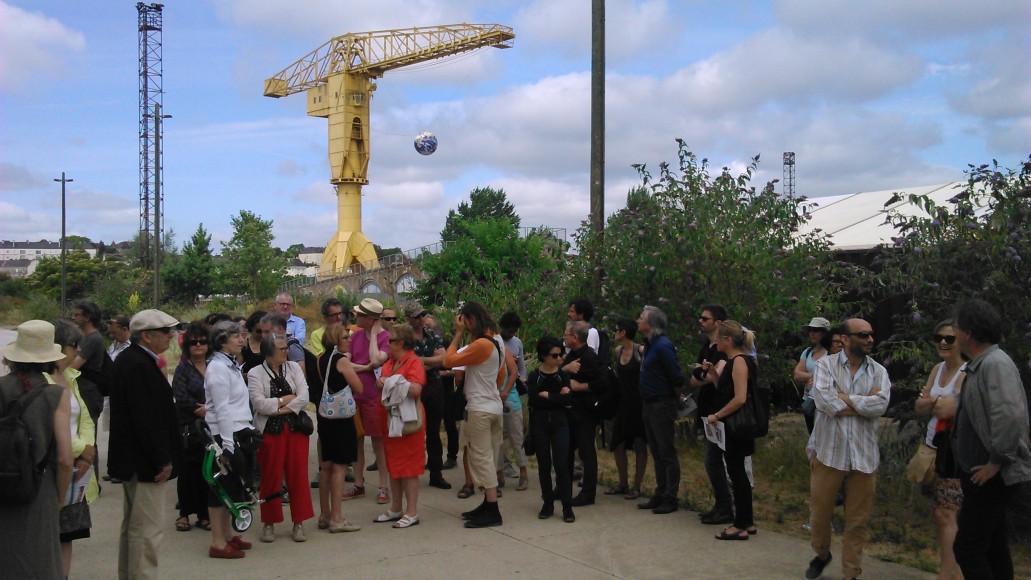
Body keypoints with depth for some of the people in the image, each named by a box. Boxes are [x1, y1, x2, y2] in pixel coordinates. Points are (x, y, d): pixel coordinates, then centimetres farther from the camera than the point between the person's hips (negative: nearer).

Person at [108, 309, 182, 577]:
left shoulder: (129, 358, 11)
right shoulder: (140, 365, -21)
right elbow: (147, 418, -24)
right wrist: (163, 460, -18)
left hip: (131, 457, 11)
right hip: (145, 462, -11)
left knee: (133, 525, 21)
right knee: (148, 528, -6)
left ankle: (128, 574, 32)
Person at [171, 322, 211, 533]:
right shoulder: (183, 369, 3)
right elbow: (181, 398, -8)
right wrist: (202, 410, -11)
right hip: (189, 429, -2)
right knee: (188, 471, 3)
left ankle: (204, 514, 11)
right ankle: (185, 513, 16)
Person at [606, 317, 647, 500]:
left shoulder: (641, 351, -14)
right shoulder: (618, 351, 7)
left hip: (638, 404, -7)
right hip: (622, 403, 7)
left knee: (639, 445, 3)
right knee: (617, 444, 9)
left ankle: (636, 486, 13)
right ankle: (623, 484, 22)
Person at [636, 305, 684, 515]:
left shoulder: (662, 346, -18)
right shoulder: (650, 344, 10)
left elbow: (676, 376, -18)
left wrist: (676, 395, -4)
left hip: (662, 405, -10)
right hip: (649, 404, 10)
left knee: (667, 452, -1)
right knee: (656, 452, 15)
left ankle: (670, 499, 6)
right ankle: (660, 495, 24)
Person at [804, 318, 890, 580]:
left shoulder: (879, 372, 5)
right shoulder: (826, 365, -2)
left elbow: (880, 405, -13)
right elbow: (824, 401, -19)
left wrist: (844, 396, -12)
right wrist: (863, 402, -11)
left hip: (864, 455, 2)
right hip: (828, 451, -2)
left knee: (857, 519, 9)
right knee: (820, 510, 10)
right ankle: (821, 554, 37)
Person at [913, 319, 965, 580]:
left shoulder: (967, 373, -15)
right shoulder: (938, 369, 10)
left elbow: (946, 410, -25)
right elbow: (919, 407, 7)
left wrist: (930, 400, -8)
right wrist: (938, 403, -11)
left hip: (955, 452, -8)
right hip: (934, 447, 8)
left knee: (945, 515, -9)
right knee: (943, 514, 11)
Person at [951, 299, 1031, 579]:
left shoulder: (995, 364, -19)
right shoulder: (979, 365, 12)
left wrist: (996, 462, -23)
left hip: (991, 476, -10)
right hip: (982, 474, 10)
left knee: (967, 548, -9)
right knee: (992, 546, 16)